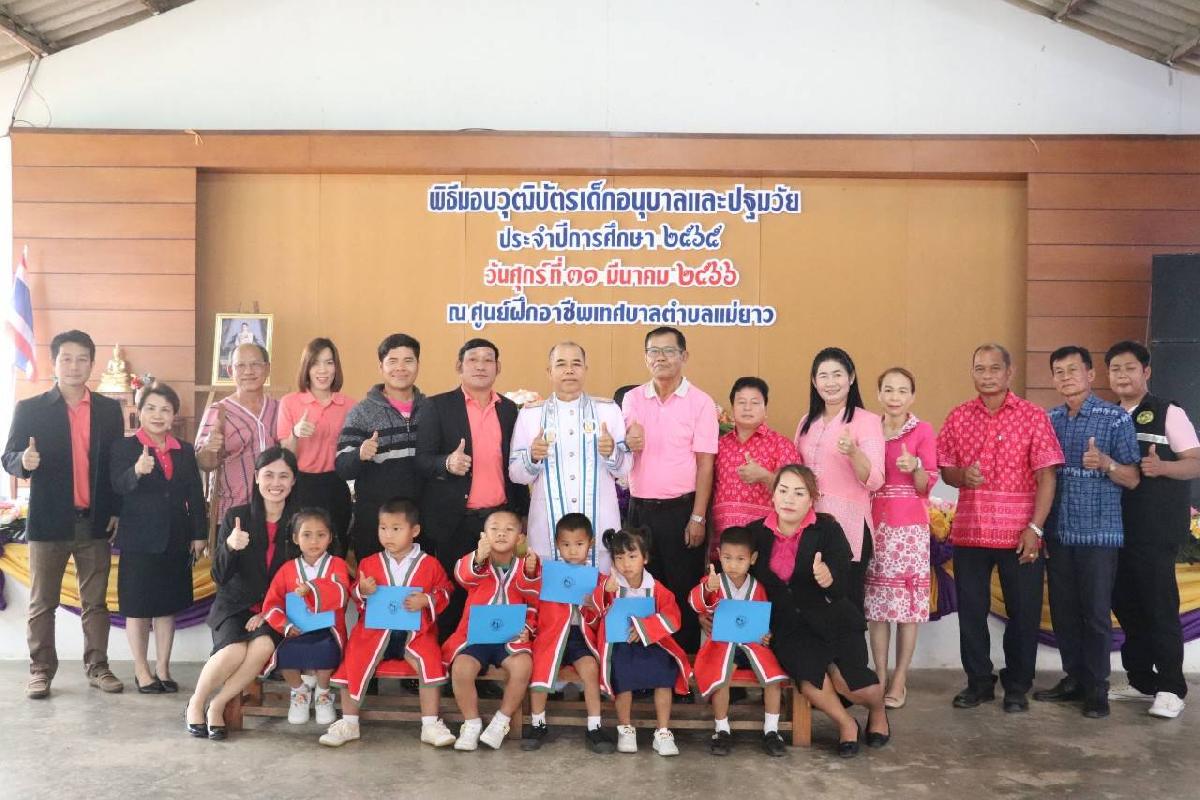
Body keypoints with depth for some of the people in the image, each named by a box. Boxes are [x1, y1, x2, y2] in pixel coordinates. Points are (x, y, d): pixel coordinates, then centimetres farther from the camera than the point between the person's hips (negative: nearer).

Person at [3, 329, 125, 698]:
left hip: (95, 522, 2)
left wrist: (116, 510, 3)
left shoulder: (109, 409, 6)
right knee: (42, 603, 6)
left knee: (95, 601, 9)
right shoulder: (30, 409, 0)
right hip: (49, 521, -2)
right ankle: (41, 670, 16)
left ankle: (97, 666, 17)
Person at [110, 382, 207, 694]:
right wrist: (137, 471, -38)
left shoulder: (185, 452, 8)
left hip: (176, 540, 4)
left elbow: (196, 496, 9)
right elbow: (119, 487, -18)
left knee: (168, 605, 10)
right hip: (139, 540, -4)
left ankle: (163, 668, 21)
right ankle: (141, 671, 16)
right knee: (137, 607, 5)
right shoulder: (124, 447, -4)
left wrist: (200, 534, 4)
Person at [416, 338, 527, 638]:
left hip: (500, 517, 3)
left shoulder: (509, 409, 11)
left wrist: (522, 512, 12)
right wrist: (447, 464, -25)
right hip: (456, 520, -3)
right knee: (454, 594, 4)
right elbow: (421, 461, -5)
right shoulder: (437, 406, -1)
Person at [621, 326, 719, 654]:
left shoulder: (700, 403, -3)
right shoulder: (632, 399, 7)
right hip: (639, 508, 3)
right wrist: (629, 445, -11)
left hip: (681, 509, -3)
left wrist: (698, 518, -10)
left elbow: (705, 464, -5)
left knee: (684, 588, 3)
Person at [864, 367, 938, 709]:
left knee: (908, 602, 0)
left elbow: (927, 485, -4)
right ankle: (880, 676, 13)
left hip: (910, 526, -3)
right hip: (874, 523, 3)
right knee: (875, 603, 4)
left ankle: (899, 679, 10)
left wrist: (913, 469, -23)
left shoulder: (923, 431, 0)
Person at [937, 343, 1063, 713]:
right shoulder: (958, 418, 6)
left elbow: (1046, 476, -6)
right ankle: (979, 681, 25)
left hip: (1020, 534, -2)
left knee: (1023, 613, 7)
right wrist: (962, 475, -13)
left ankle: (1017, 686, 23)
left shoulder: (1033, 416, -3)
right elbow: (945, 470, 11)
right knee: (971, 611, 10)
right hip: (969, 532, 3)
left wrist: (1035, 528, -13)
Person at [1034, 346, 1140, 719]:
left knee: (1095, 613, 1)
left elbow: (1133, 479, -6)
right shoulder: (1047, 420, 8)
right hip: (1057, 534, 4)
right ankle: (1073, 678, 23)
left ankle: (1097, 688, 12)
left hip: (1098, 534, -4)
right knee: (1062, 612, 10)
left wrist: (1107, 464, -25)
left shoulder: (1116, 418, -5)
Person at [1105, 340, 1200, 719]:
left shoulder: (1168, 413, -2)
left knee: (1159, 606, -3)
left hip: (1157, 528, -5)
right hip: (1115, 526, 5)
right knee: (1125, 604, 10)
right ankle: (1141, 680, 21)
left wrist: (1162, 467, -26)